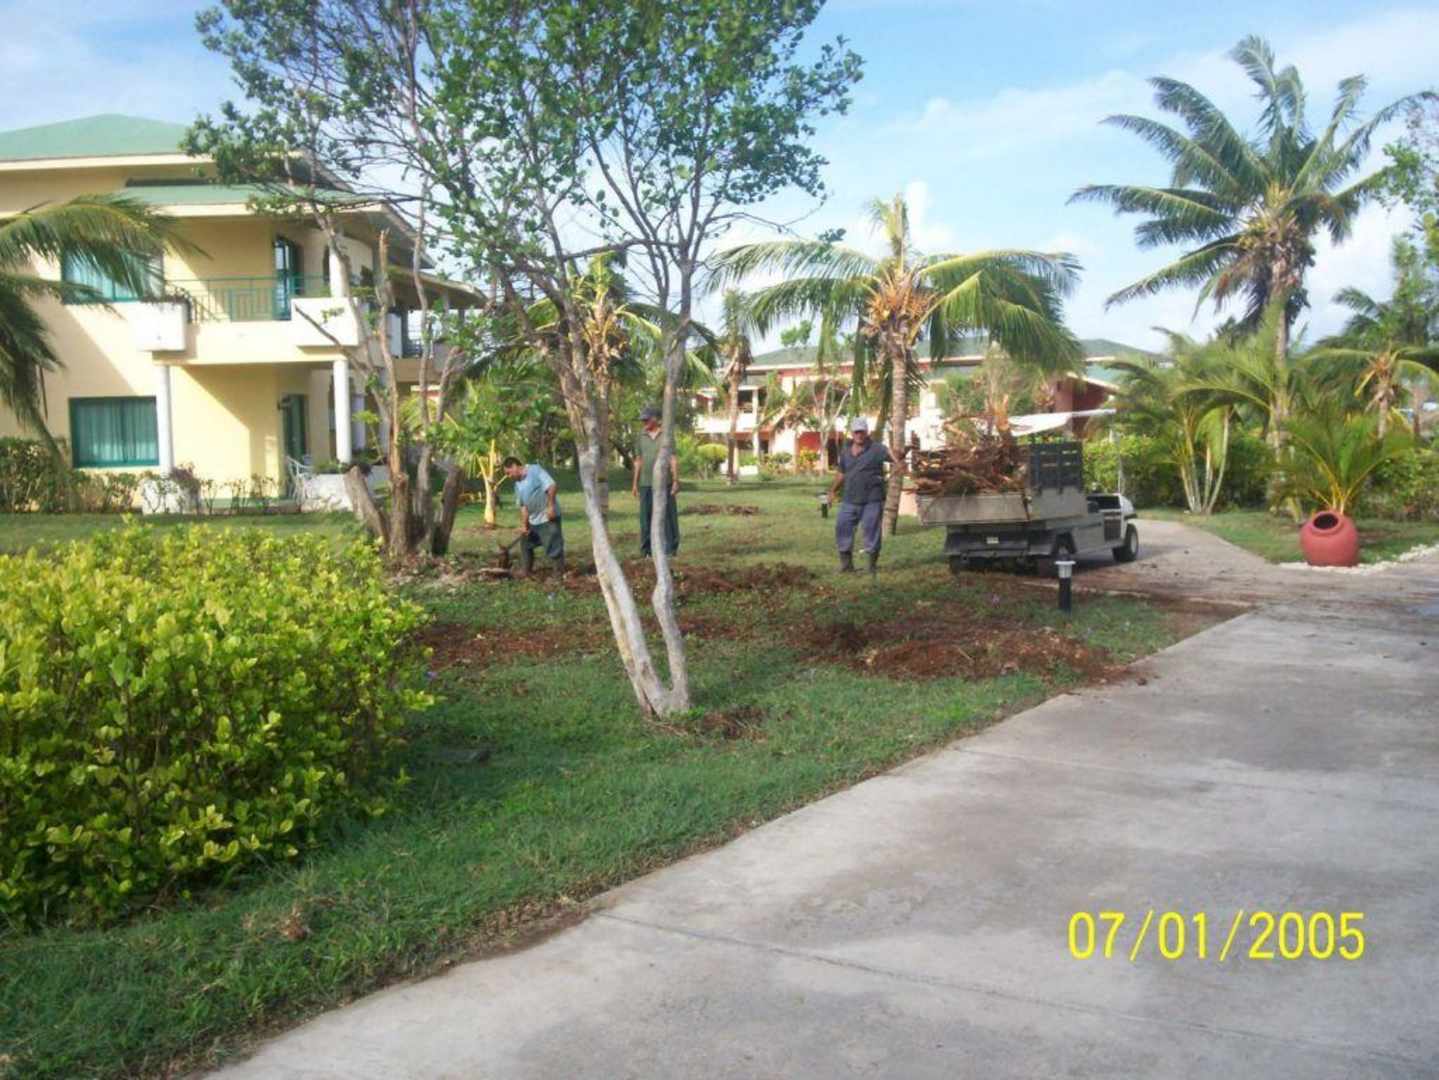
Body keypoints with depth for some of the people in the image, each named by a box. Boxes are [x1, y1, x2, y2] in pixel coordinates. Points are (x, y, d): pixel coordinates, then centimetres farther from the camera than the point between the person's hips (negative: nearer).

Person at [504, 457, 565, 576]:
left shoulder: (535, 470, -10)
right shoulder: (518, 485, 12)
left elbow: (551, 486, -19)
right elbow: (523, 506, 9)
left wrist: (550, 506, -23)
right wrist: (523, 525, 1)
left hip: (549, 517, -9)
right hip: (533, 520, 9)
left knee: (554, 546, -7)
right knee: (525, 542, 17)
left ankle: (560, 573, 1)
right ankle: (525, 571, 29)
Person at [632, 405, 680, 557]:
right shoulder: (641, 436, 10)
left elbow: (673, 459, -3)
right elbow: (638, 461, 14)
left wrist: (676, 481, -10)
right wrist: (635, 483, 10)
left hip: (664, 482, -3)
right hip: (646, 483, 3)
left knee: (667, 515, -1)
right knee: (646, 516, 3)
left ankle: (670, 549, 4)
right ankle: (646, 549, 8)